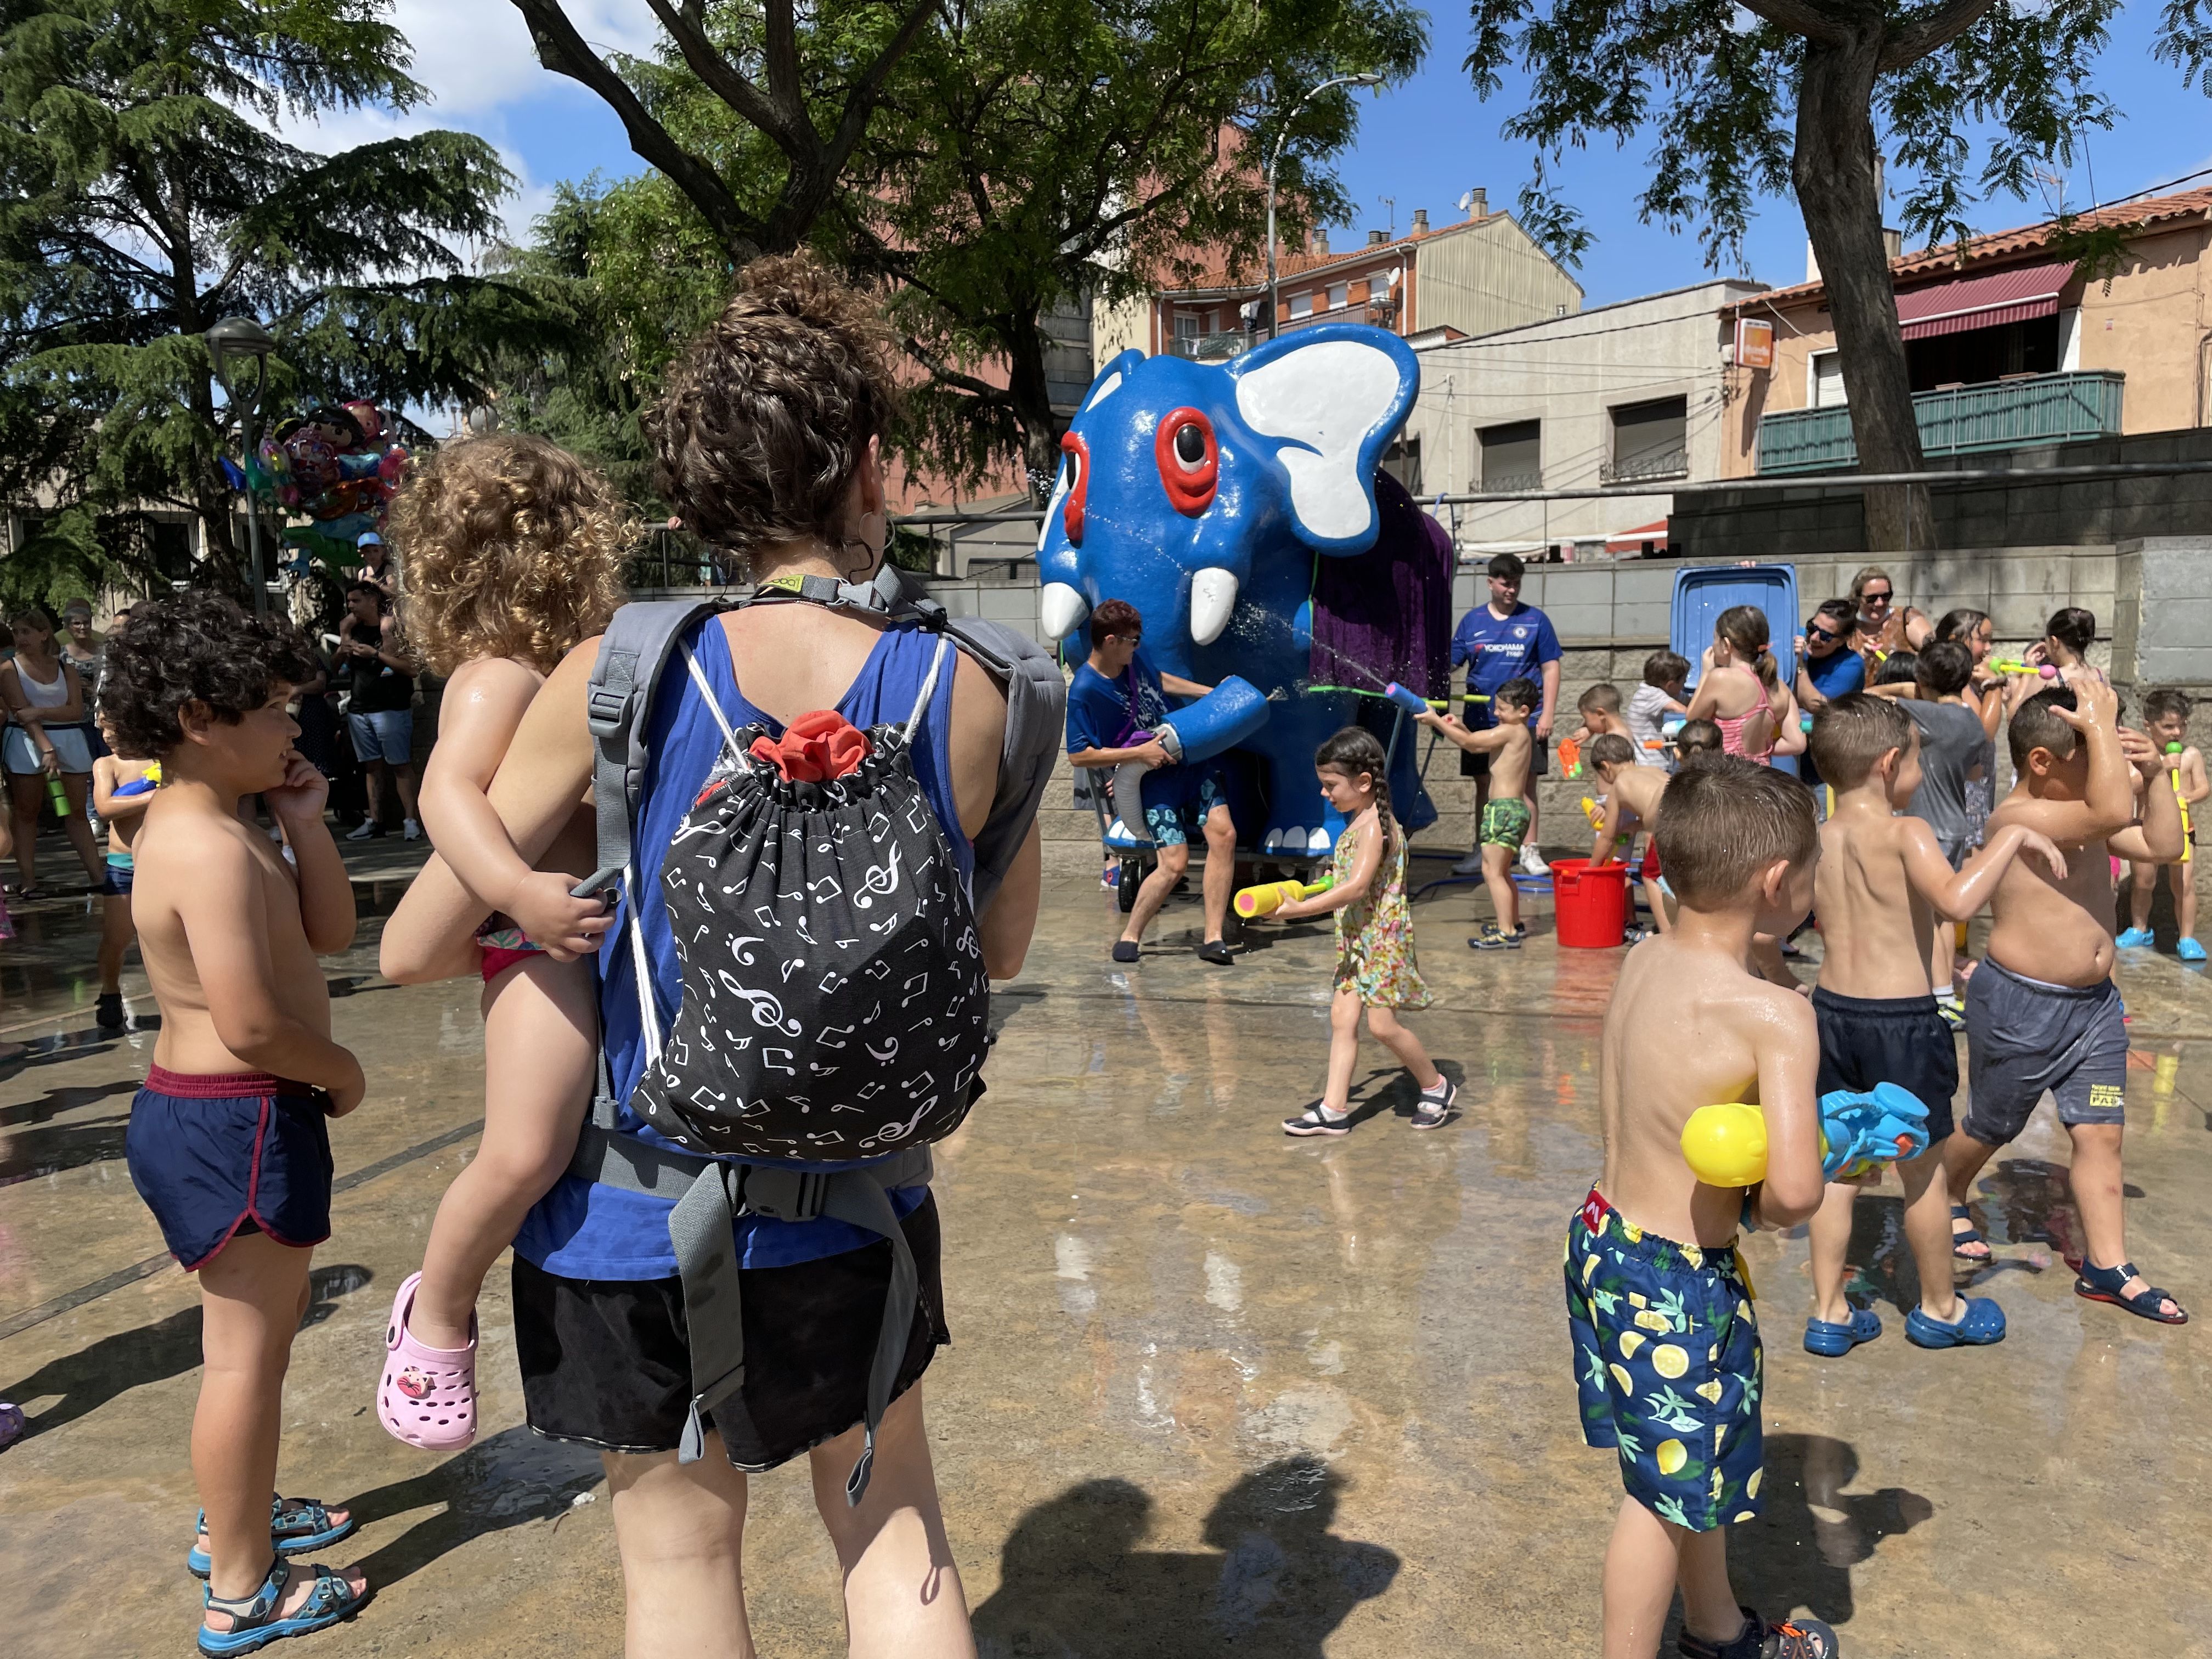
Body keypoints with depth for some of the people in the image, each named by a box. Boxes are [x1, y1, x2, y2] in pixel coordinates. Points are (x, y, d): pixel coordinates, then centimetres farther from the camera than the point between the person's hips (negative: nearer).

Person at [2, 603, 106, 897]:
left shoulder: (64, 667, 8)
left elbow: (77, 710, -2)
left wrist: (40, 711, -18)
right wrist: (47, 749, -22)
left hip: (70, 740, 3)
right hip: (27, 742, -2)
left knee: (77, 812, 5)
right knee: (26, 812, 1)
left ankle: (97, 877, 3)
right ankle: (29, 881, 2)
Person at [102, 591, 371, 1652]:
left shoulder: (197, 826, 10)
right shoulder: (211, 846, -23)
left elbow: (330, 932, 10)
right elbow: (250, 1023, -29)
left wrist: (303, 819, 0)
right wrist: (344, 1074, -11)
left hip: (204, 1115, 11)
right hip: (238, 1123, -11)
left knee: (254, 1334, 26)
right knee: (248, 1353, 3)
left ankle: (234, 1519, 44)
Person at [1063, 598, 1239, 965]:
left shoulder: (1135, 657, 2)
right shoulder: (1084, 691, -18)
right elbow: (1078, 756, -18)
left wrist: (1212, 693, 20)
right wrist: (1139, 754, -20)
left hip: (1189, 755, 6)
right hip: (1152, 775, -6)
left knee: (1223, 831, -13)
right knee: (1175, 862, -15)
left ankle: (1213, 938, -8)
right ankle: (1129, 937, 8)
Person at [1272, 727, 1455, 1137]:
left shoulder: (1374, 826, -17)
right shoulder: (1358, 824, 12)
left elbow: (1356, 887, -26)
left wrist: (1299, 910, -26)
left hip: (1382, 937, -9)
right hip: (1355, 939, 9)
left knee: (1382, 1024, -6)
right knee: (1342, 1017, 4)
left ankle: (1436, 1086, 16)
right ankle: (1334, 1109, 6)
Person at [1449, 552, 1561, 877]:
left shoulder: (1535, 620, 2)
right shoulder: (1472, 621, 7)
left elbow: (1550, 668, 2)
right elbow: (1450, 663, 6)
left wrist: (1547, 714, -6)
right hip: (1481, 719, 2)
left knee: (1525, 784, 1)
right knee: (1484, 785, 8)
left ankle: (1529, 851, 11)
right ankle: (1482, 853, 17)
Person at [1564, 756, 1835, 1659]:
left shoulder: (1641, 963, -3)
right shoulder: (1775, 1016, -25)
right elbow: (1794, 1187, -31)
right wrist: (1763, 1208, -8)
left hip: (1604, 1237, 8)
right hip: (1677, 1281, -8)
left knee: (1698, 1460, 29)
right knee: (1667, 1489, 12)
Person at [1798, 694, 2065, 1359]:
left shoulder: (1814, 842, 2)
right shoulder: (1906, 832, -16)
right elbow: (1957, 901, -33)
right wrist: (2014, 837, -23)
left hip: (1832, 1009, 5)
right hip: (1902, 1022, -5)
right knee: (1923, 1172, 14)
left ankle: (1829, 1315, 23)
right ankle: (1940, 1309, 34)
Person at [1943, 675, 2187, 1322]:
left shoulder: (2084, 817, 7)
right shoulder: (2018, 816, -22)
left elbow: (2162, 845, 8)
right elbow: (2113, 810, -36)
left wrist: (2155, 773, -2)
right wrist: (2101, 722, -28)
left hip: (2093, 1002, 8)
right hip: (2019, 1005, -7)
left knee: (2101, 1131, 6)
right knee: (1990, 1127, 13)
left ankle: (2107, 1266, 14)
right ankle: (1947, 1199, 40)